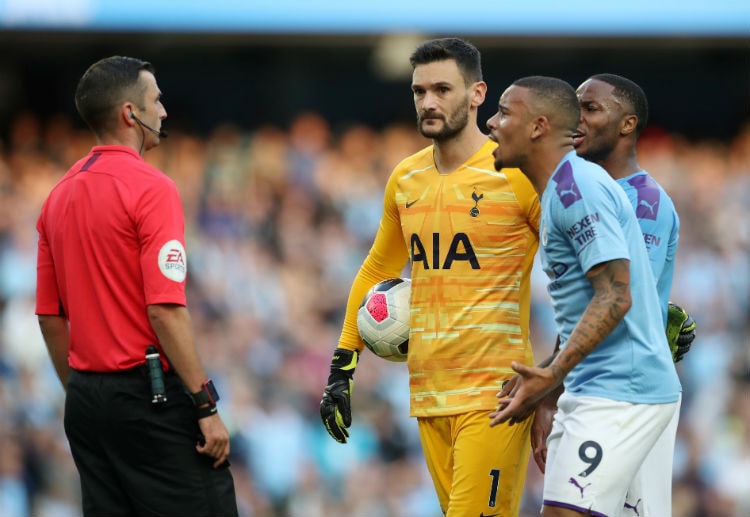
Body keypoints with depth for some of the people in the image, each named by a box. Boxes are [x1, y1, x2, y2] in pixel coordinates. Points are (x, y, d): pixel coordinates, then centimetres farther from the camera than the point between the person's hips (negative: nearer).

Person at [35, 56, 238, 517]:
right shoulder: (151, 188, -12)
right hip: (151, 393, -8)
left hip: (87, 396, 8)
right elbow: (165, 310, -19)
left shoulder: (60, 196, 11)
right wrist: (206, 407, -16)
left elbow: (50, 317, 14)